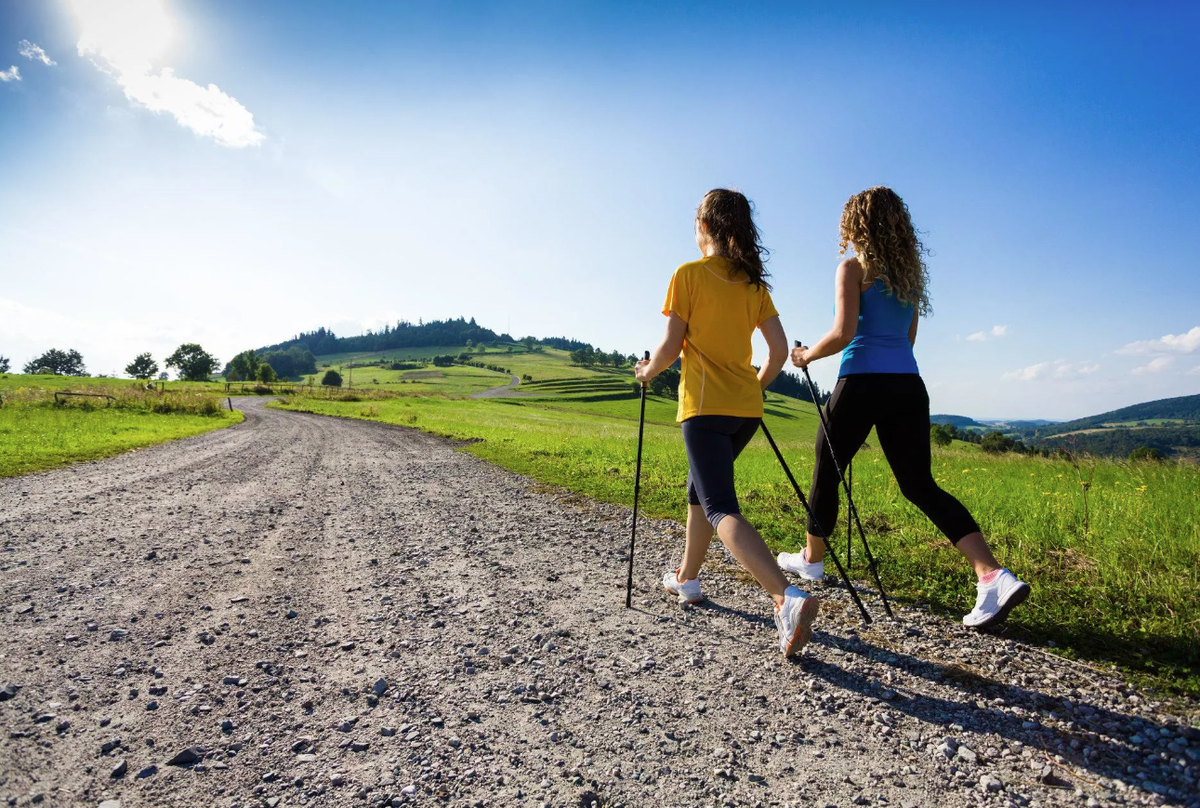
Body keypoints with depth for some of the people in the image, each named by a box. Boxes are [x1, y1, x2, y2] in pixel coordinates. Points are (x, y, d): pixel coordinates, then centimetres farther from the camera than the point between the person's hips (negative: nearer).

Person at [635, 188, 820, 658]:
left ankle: (787, 597, -29)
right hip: (746, 408, 7)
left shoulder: (688, 274, -4)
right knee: (701, 486, 23)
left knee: (721, 509, -11)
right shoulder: (753, 283, 12)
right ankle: (687, 578, 33)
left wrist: (648, 371, 12)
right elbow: (779, 350, 7)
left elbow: (671, 346, -8)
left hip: (705, 406, -7)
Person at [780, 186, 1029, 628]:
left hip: (863, 381, -6)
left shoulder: (853, 266, -2)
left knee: (826, 470, 12)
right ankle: (993, 575, -6)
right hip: (908, 385, 6)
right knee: (920, 484, 7)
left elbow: (843, 333, -13)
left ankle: (811, 559, 29)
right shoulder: (909, 271, 17)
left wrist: (807, 355, 2)